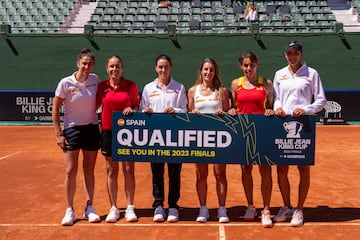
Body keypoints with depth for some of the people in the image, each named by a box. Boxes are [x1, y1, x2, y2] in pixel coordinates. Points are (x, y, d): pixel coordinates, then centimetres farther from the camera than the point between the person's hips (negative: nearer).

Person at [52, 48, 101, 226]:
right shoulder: (66, 83, -9)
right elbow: (55, 109, -4)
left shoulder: (95, 80, 0)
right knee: (70, 172, -3)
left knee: (89, 170, 9)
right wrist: (58, 134, -7)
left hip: (92, 129, 3)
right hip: (72, 130, -2)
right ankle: (69, 211, 9)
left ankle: (89, 209, 20)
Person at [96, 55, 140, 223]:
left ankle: (130, 208, 13)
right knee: (111, 171, 6)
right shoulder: (102, 87, 4)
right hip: (108, 131, 1)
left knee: (129, 170, 2)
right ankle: (113, 209, 17)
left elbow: (137, 106, 9)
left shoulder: (131, 85, 2)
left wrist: (132, 110, -13)